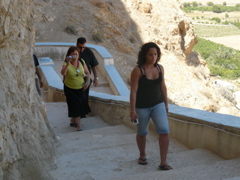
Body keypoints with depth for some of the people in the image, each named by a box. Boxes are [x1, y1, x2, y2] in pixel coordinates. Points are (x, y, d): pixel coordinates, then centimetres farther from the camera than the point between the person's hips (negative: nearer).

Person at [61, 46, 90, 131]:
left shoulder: (82, 62, -4)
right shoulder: (66, 64, -16)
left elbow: (87, 73, 9)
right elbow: (63, 73, -37)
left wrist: (88, 81, -7)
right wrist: (68, 64, -49)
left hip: (80, 88, 4)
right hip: (70, 89, -4)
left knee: (77, 106, 15)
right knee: (75, 106, -9)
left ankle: (72, 121, 37)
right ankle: (79, 126, -6)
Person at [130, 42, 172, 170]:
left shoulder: (160, 68, -2)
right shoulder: (137, 70, -16)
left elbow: (163, 86, 8)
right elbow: (133, 91, -16)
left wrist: (166, 104, 13)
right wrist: (132, 110, -17)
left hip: (158, 105, 3)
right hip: (142, 107, -3)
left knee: (164, 131, -11)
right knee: (142, 132, 16)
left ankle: (163, 162, -5)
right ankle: (142, 155, 41)